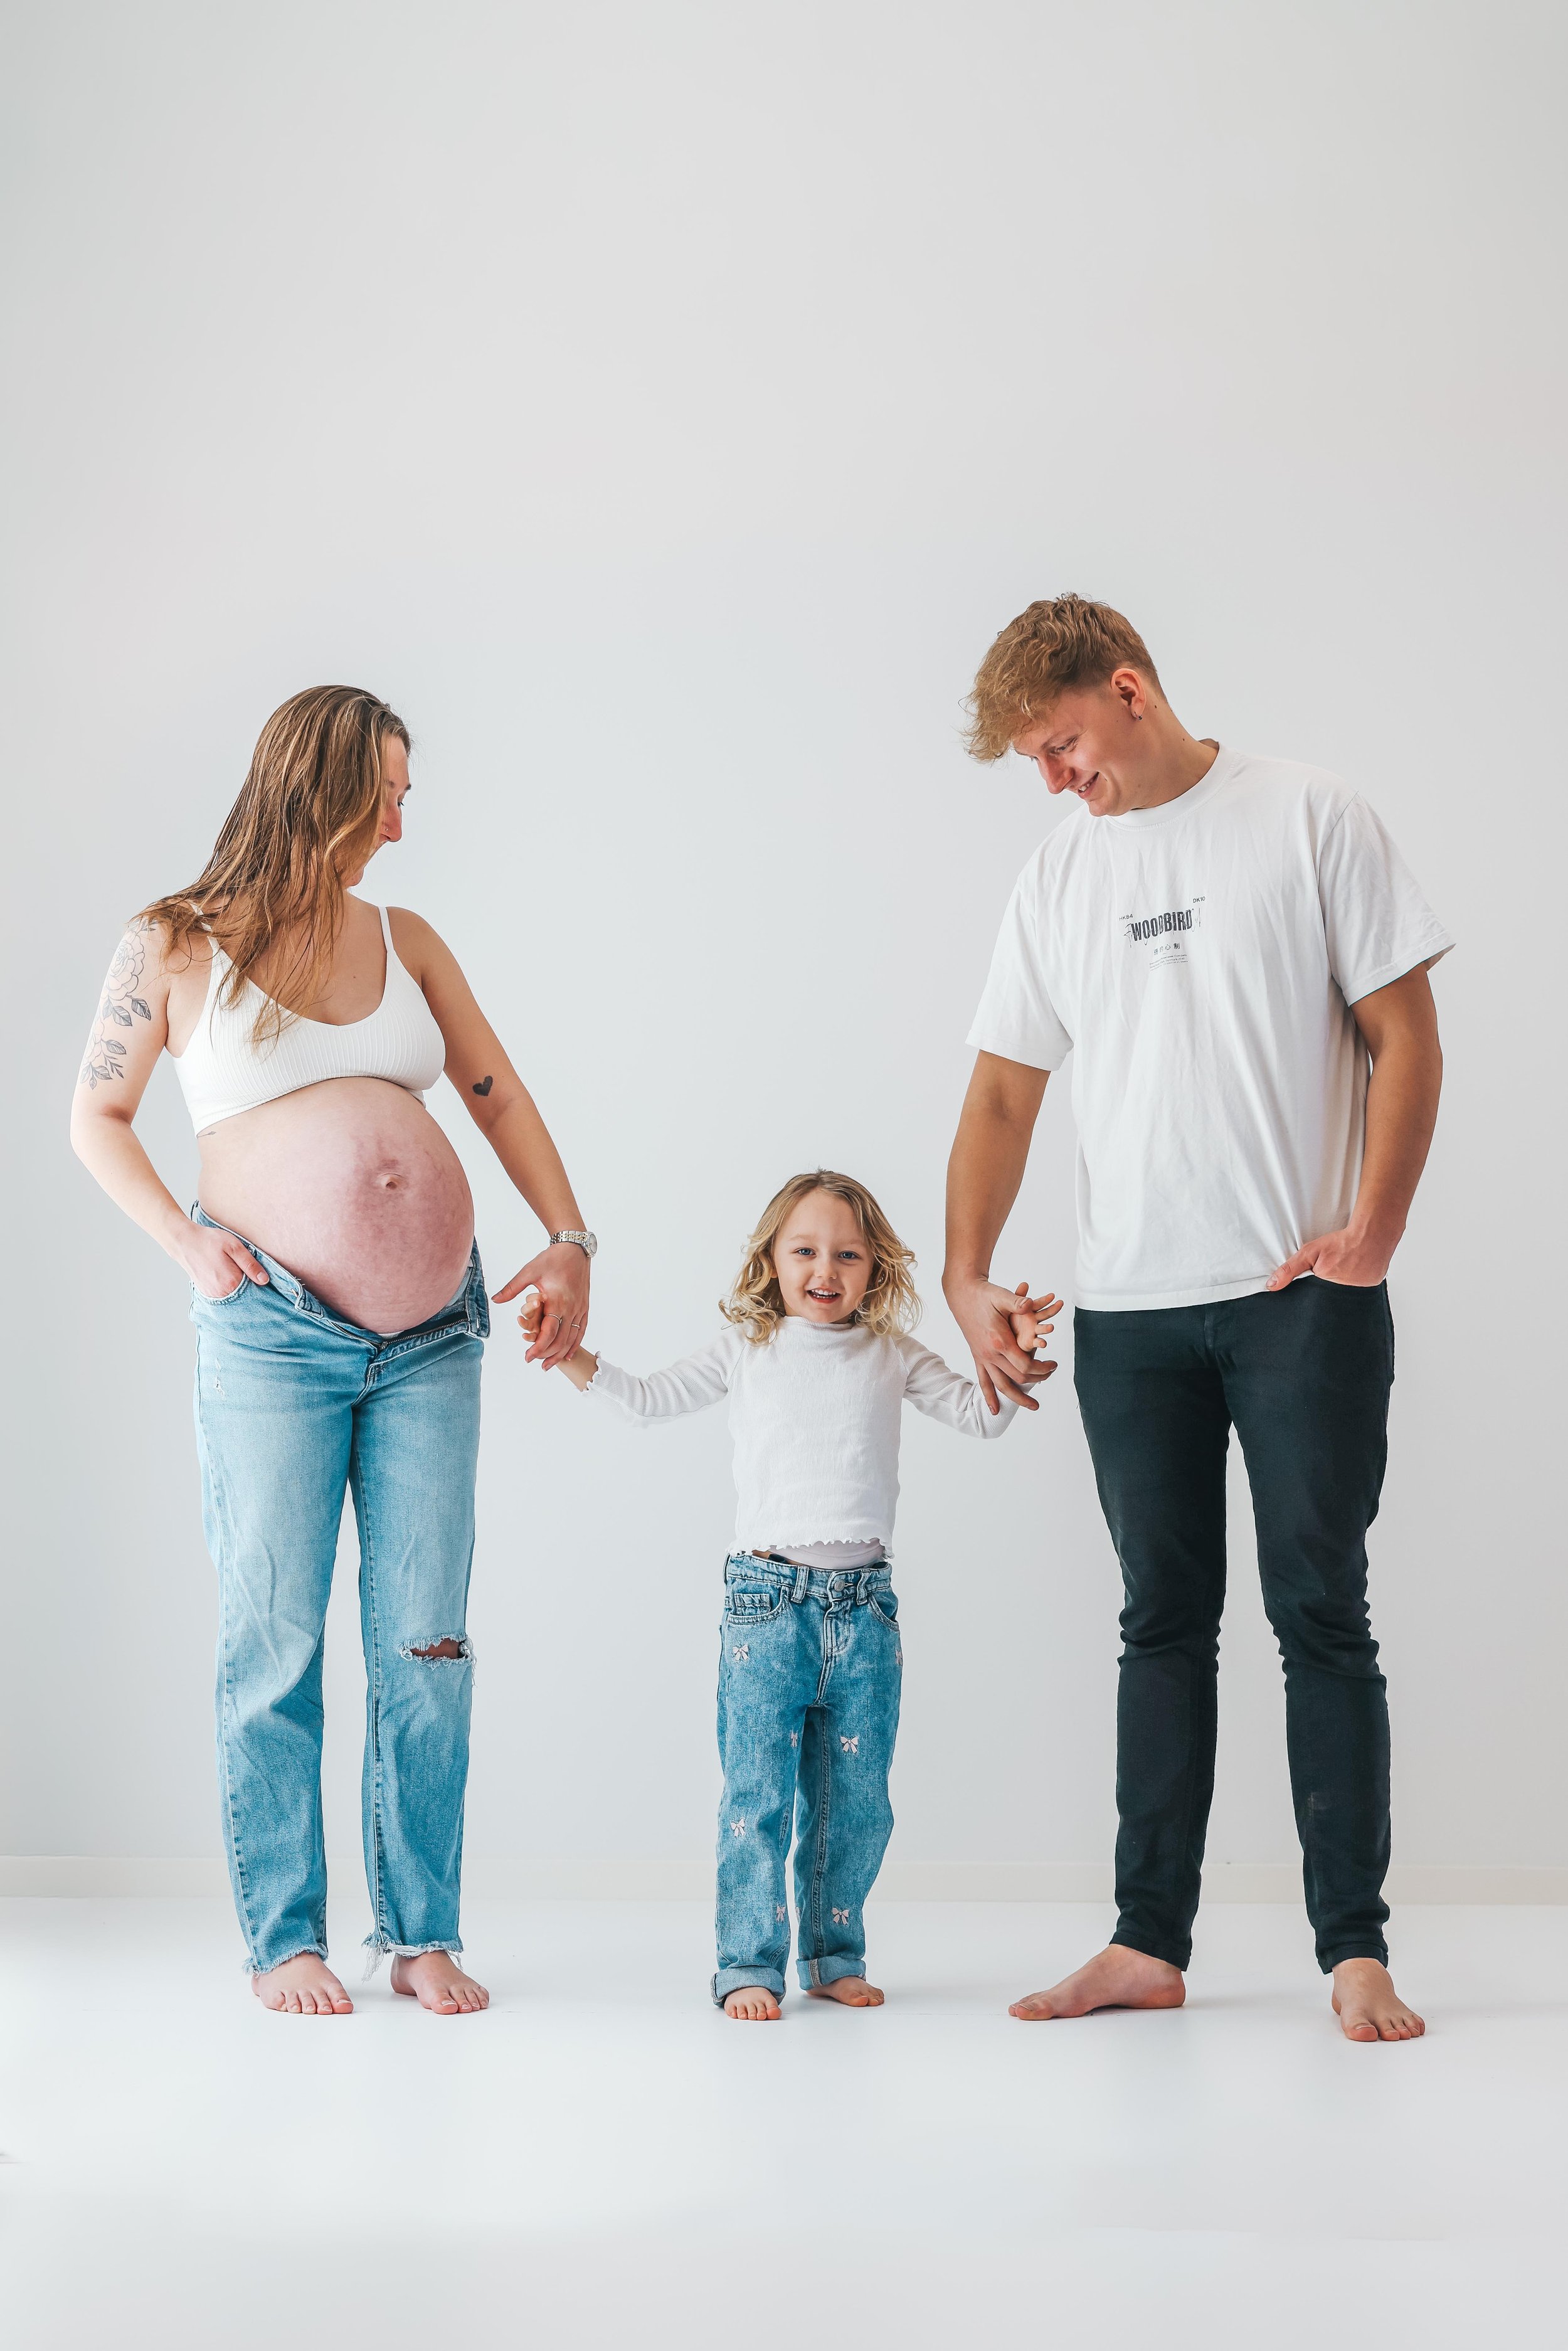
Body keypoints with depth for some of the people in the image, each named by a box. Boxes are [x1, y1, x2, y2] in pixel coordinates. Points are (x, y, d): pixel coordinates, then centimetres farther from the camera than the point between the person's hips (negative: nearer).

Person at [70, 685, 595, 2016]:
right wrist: (180, 1238, -3)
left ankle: (423, 1931, 13)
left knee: (425, 1641, 4)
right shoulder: (174, 948, 3)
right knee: (276, 1639, 0)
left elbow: (500, 1098, 15)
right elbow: (97, 1119, 10)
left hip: (430, 1327, 3)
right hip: (272, 1329, -3)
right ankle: (285, 1936, 11)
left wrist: (570, 1241, 5)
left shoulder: (404, 941, 12)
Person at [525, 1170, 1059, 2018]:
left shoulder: (891, 1357, 10)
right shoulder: (745, 1351, 7)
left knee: (854, 1801, 7)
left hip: (864, 1604, 2)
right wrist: (570, 1354, 0)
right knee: (757, 1795, -5)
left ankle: (832, 1954, 21)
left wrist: (1013, 1354, -4)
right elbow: (650, 1398, 12)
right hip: (769, 1597, -2)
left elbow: (980, 1414, 13)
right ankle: (749, 1964, 2)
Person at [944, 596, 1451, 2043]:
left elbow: (1404, 1037, -2)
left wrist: (1374, 1228, -11)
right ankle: (1150, 1942, 13)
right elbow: (1002, 1098, 14)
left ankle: (1356, 1950, 3)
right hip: (1130, 1311, 4)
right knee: (1166, 1621, 8)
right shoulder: (1058, 880, 12)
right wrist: (966, 1278, 5)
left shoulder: (1309, 819, 0)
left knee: (1320, 1611, -3)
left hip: (1303, 1298, -4)